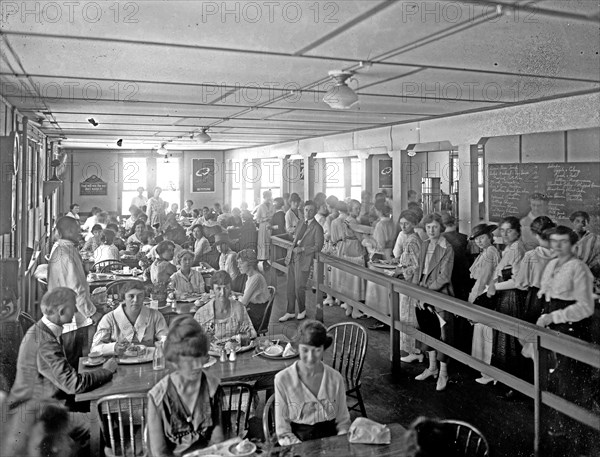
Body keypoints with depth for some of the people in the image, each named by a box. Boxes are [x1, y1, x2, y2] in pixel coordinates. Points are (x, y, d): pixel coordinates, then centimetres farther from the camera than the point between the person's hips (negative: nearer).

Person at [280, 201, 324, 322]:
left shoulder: (317, 228, -9)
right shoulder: (302, 224, 14)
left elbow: (318, 247, -11)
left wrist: (302, 249, -17)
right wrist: (292, 247, 8)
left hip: (303, 260, -7)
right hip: (292, 258, 7)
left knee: (299, 288, 0)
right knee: (290, 288, 11)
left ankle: (302, 311, 23)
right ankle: (290, 313, 22)